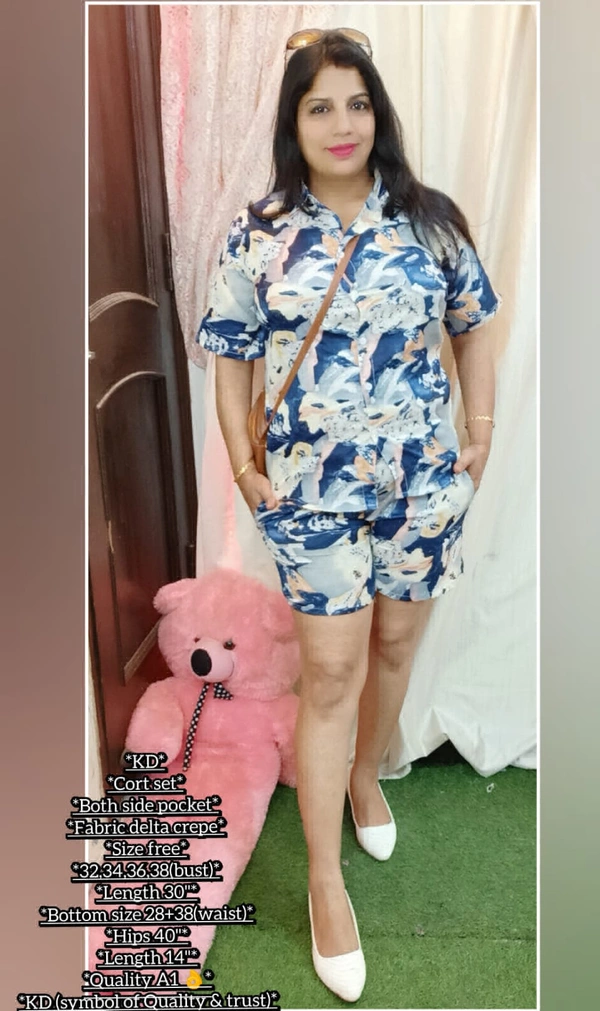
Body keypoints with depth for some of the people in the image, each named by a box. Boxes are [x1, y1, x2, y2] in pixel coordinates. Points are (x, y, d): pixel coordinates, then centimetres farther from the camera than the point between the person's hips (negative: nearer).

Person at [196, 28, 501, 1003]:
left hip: (425, 481, 3)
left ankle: (367, 773, 47)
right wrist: (243, 463, -5)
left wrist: (482, 432, 4)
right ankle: (327, 881, 19)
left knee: (395, 643, 16)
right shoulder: (256, 234, -1)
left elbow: (473, 329, 12)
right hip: (312, 490, -2)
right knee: (332, 671, 1)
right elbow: (233, 358, 2)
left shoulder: (430, 219, 3)